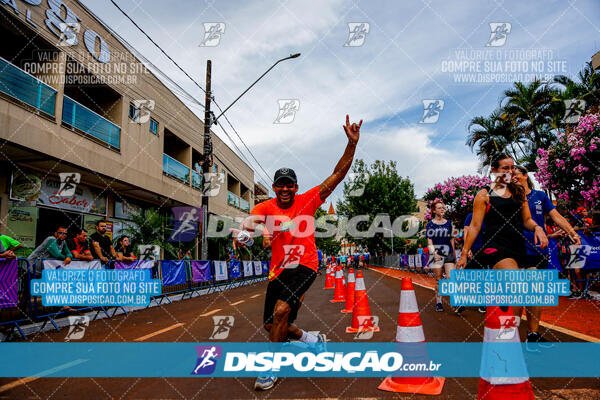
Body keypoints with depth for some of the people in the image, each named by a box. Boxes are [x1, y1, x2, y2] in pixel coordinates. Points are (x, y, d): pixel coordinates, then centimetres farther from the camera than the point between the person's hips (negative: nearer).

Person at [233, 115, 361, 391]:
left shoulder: (307, 201, -6)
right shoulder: (266, 207, -3)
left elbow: (337, 176, -9)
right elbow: (248, 222, -20)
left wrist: (352, 144, -19)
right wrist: (242, 231, -46)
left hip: (305, 266, -4)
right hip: (278, 270, 4)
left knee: (281, 311, -26)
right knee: (271, 325, 10)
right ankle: (313, 340, 36)